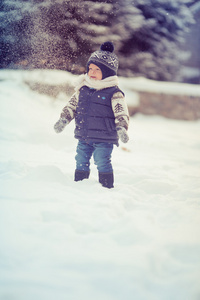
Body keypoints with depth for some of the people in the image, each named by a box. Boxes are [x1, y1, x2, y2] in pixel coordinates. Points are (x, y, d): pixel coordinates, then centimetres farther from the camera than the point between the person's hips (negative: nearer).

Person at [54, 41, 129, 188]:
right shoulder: (82, 89, 8)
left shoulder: (114, 93, -9)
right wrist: (63, 120, 7)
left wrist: (121, 129, -24)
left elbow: (122, 113, -10)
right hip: (84, 137, 6)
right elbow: (72, 105, 17)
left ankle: (107, 188, 8)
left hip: (104, 139, -6)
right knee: (81, 162, 12)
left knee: (102, 163, -5)